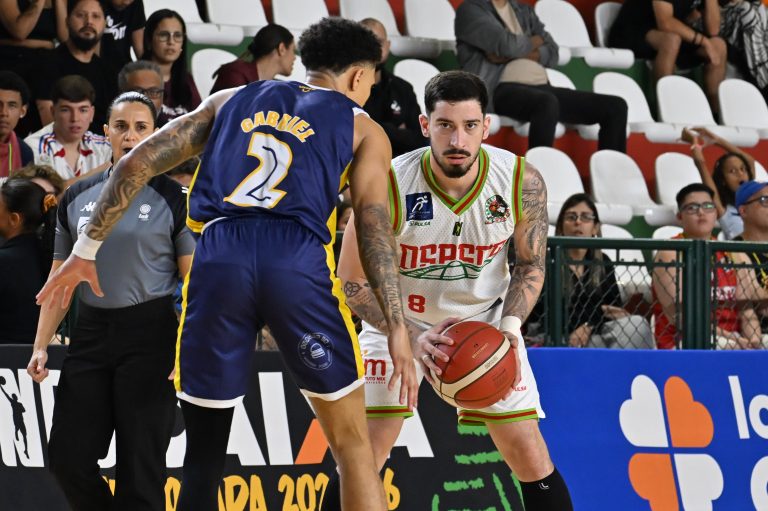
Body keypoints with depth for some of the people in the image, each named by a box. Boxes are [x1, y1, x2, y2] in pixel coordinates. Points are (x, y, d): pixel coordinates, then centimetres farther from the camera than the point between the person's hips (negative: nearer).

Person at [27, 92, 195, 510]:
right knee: (67, 457, 0)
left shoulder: (172, 200, -3)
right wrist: (41, 345, 6)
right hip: (90, 332, 4)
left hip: (149, 335, -4)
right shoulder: (77, 197, 9)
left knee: (140, 464, -3)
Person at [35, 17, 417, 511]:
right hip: (298, 261, -2)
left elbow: (136, 164, 21)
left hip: (218, 257, 2)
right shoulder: (364, 129, 20)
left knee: (204, 453, 12)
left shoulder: (232, 100, 28)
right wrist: (397, 327, -1)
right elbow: (375, 224, 5)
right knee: (352, 445, 11)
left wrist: (87, 249, 25)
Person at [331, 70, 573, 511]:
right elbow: (353, 282, -18)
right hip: (401, 321, -2)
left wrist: (510, 324, -20)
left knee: (530, 455, 0)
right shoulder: (388, 186, -27)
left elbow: (532, 263, -3)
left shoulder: (522, 181, -20)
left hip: (484, 318, 2)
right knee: (366, 453, -11)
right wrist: (412, 337, -29)